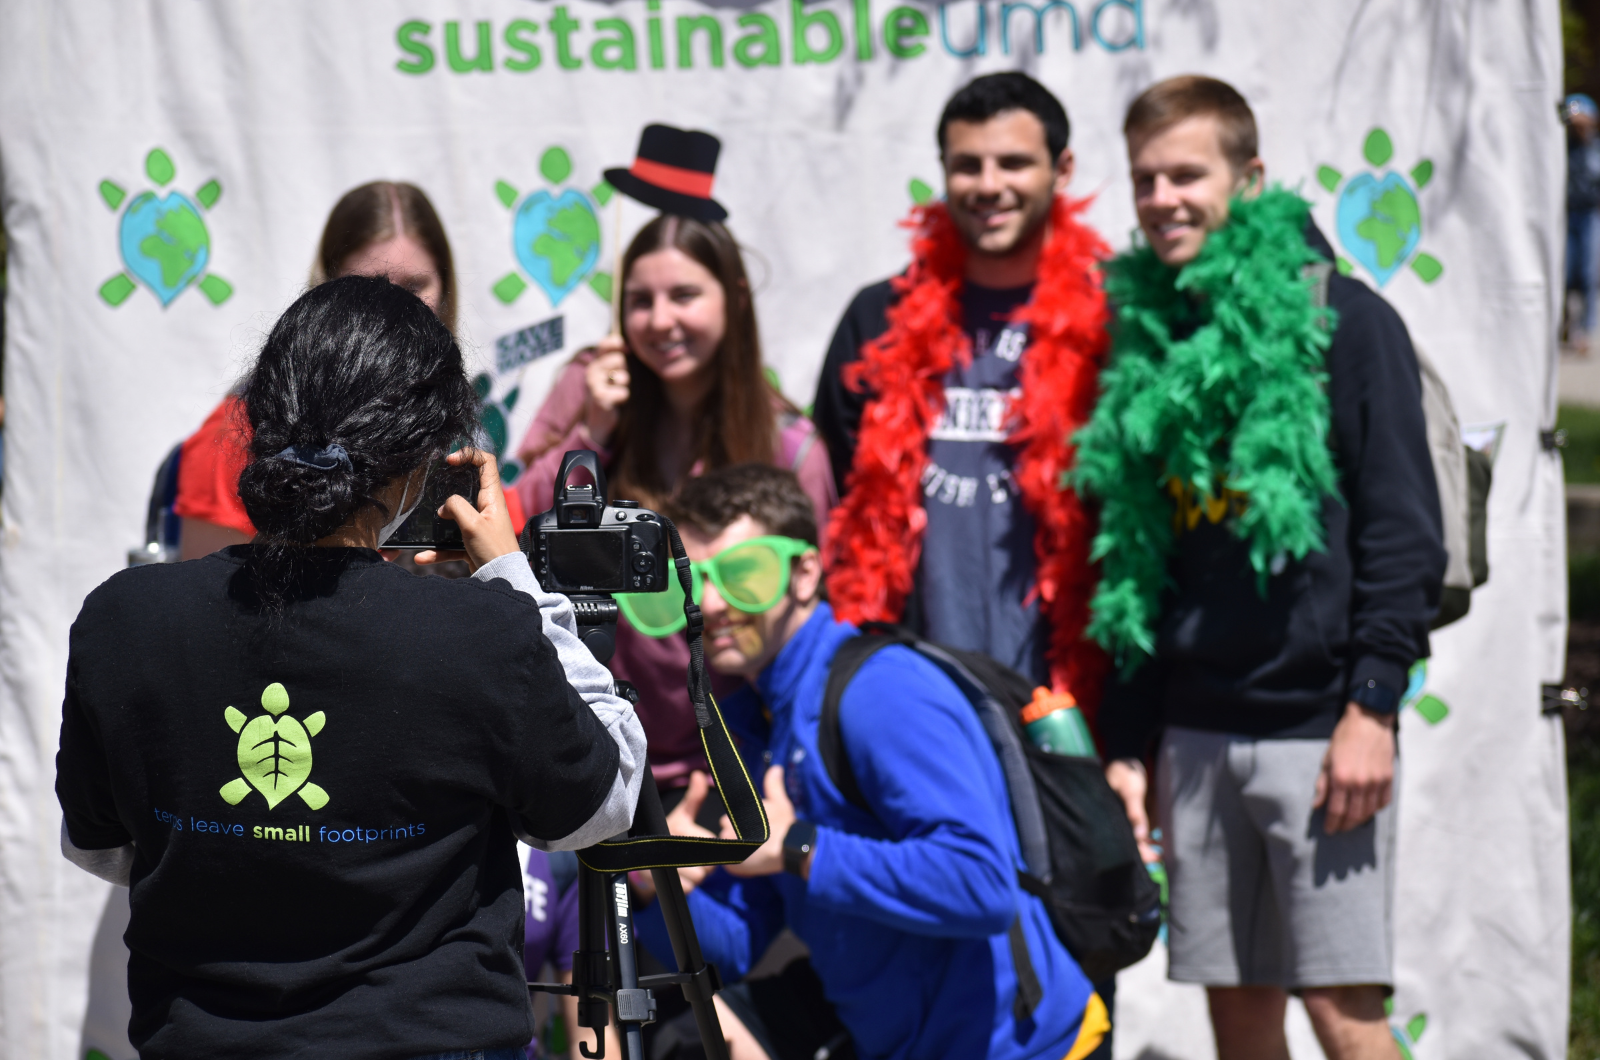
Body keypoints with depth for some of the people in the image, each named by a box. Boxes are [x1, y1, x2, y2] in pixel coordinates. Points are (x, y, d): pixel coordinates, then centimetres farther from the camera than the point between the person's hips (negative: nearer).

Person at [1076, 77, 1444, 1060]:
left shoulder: (1343, 319, -2)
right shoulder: (1149, 338, 14)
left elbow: (1404, 528, -5)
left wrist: (1374, 704, -13)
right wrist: (1126, 746, 12)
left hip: (1318, 724, -5)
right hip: (1196, 729, 5)